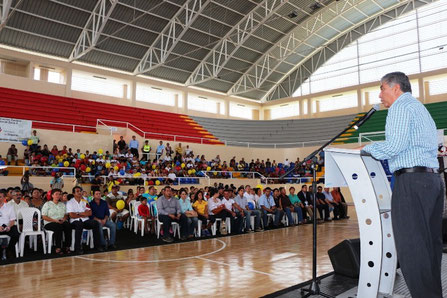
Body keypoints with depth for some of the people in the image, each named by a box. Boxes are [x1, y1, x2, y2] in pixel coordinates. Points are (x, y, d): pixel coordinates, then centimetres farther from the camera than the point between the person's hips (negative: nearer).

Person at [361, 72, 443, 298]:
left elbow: (395, 145, -16)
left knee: (411, 247, -8)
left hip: (412, 180, -10)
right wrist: (377, 150, 22)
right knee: (429, 244, 12)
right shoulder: (421, 109, 26)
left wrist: (369, 149, -1)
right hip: (432, 179, 10)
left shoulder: (401, 106, -4)